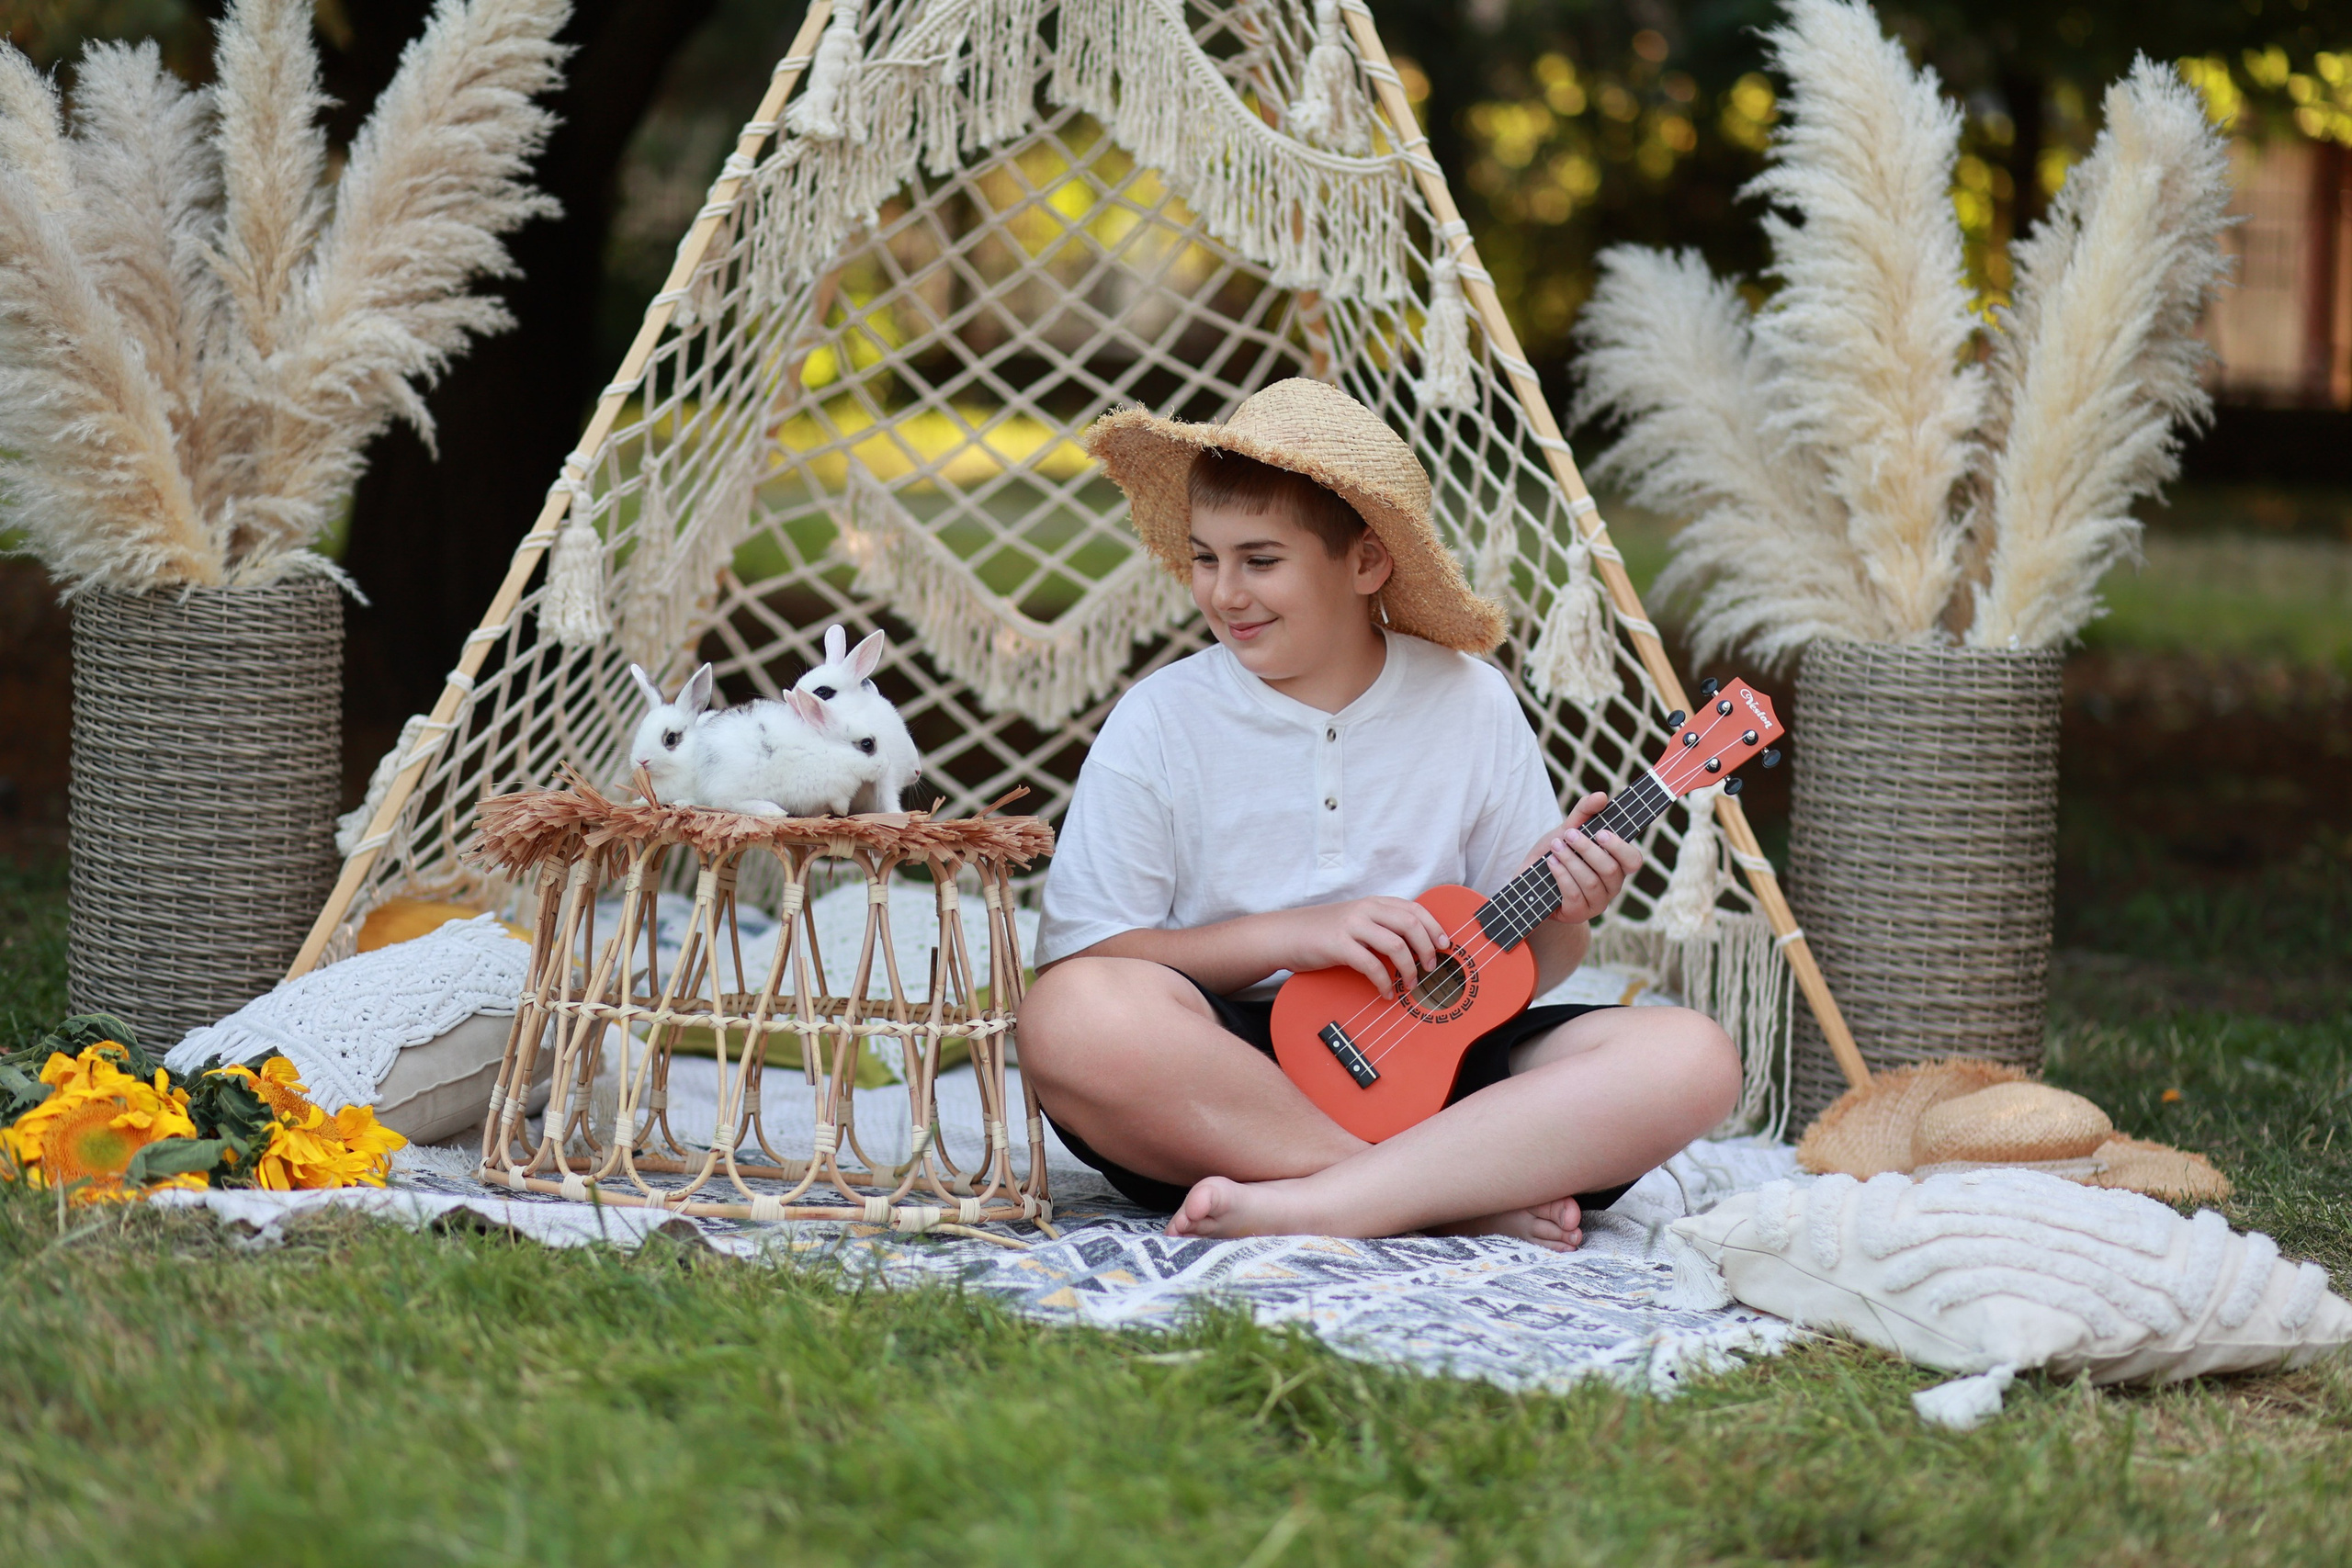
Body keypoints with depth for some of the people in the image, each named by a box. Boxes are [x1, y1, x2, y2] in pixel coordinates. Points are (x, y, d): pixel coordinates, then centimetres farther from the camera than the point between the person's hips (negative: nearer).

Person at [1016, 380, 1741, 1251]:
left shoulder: (1471, 707, 6)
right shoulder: (1162, 721, 0)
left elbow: (1520, 972, 12)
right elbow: (1076, 954, -5)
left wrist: (1562, 915, -11)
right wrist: (1285, 936, -14)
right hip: (1229, 1070, -2)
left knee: (1690, 1059, -21)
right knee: (1075, 1015, -35)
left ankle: (1308, 1207, -32)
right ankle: (1469, 1200, -28)